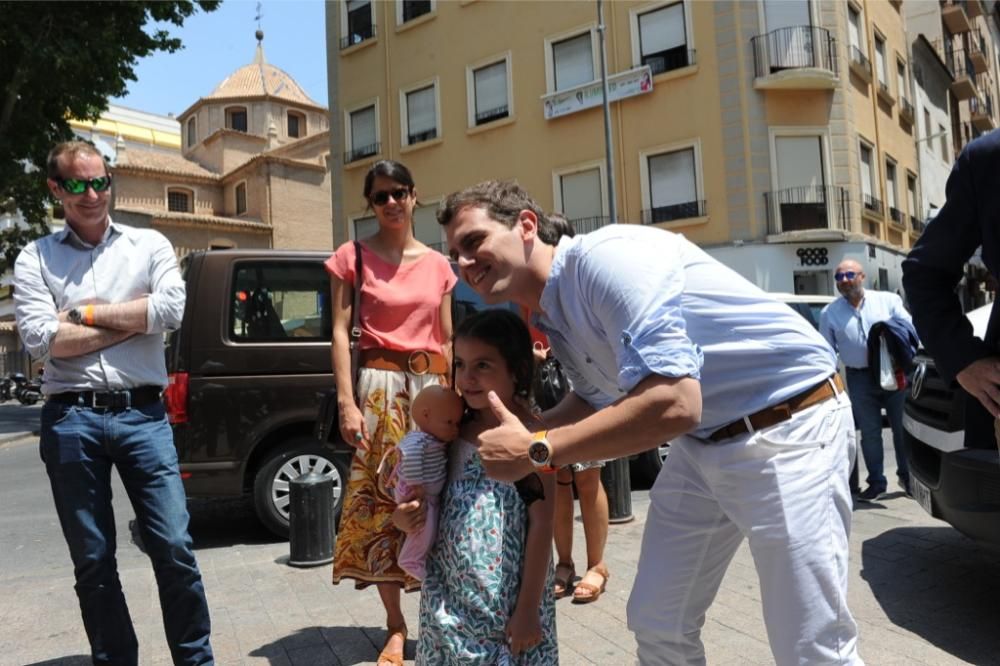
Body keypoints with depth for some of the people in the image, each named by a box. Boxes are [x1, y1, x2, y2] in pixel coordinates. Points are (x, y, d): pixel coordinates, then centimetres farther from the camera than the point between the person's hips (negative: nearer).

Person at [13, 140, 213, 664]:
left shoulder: (149, 245, 9)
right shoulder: (34, 258, 7)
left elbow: (171, 311, -8)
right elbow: (40, 340, -7)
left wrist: (87, 313, -4)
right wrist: (130, 320, -5)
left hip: (142, 414, 0)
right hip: (70, 420, 1)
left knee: (174, 548, 0)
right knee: (92, 561, 10)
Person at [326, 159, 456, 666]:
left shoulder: (437, 263, 11)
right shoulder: (353, 257, 2)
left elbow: (446, 338, 13)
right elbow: (341, 332, -3)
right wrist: (347, 402, -12)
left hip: (433, 385, 3)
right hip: (380, 385, -2)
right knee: (379, 501, 0)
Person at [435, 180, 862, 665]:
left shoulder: (602, 255, -24)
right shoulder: (549, 315, 5)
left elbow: (673, 404, -33)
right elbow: (594, 399, 20)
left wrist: (536, 451, -24)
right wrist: (514, 437, 6)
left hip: (788, 428, -8)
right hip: (703, 443, 9)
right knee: (656, 624, 12)